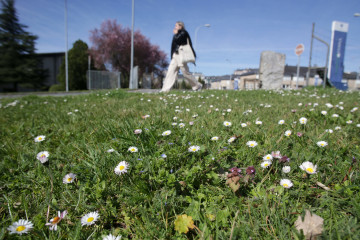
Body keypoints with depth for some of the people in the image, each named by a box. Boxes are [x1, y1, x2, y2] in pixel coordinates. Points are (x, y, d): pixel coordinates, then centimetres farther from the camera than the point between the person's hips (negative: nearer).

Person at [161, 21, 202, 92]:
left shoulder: (183, 33, -4)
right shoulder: (178, 34, 20)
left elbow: (176, 39, -17)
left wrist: (175, 34, -1)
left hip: (181, 55, -8)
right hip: (175, 55, 8)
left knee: (185, 72, -4)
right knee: (170, 71, -1)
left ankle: (197, 85, 10)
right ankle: (166, 89, -4)